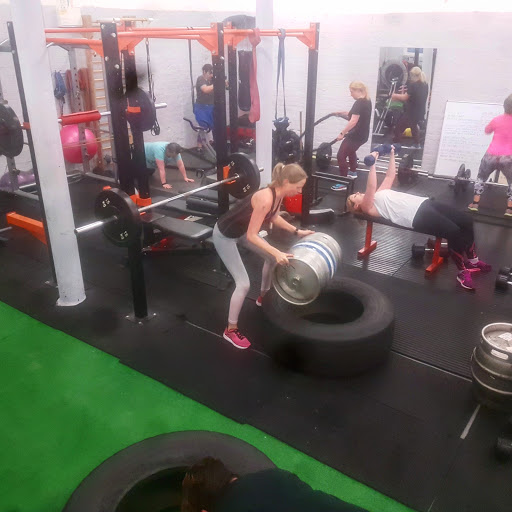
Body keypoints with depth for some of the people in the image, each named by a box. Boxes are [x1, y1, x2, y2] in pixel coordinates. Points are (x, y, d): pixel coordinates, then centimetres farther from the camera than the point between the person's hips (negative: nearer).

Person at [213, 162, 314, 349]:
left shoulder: (278, 194, -7)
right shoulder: (266, 199, -34)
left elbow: (274, 217, 12)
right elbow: (252, 235, -31)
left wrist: (297, 231, 7)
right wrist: (277, 253, -39)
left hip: (242, 229, 9)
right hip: (224, 235, -9)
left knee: (272, 258, 20)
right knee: (243, 284, -10)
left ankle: (263, 297, 44)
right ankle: (230, 330, 8)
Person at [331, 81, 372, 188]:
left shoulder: (359, 103, -20)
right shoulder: (367, 101, 11)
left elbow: (353, 121, -28)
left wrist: (342, 133, -26)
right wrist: (341, 113, 17)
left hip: (356, 135, -11)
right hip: (363, 134, 11)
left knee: (341, 156, -9)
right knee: (351, 150, 35)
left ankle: (343, 183, -11)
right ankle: (353, 172, 51)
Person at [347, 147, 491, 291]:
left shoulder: (379, 194, 28)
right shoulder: (367, 207, 2)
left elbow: (390, 176, 34)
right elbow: (370, 186, -14)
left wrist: (391, 154, 33)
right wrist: (372, 163, -17)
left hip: (423, 203, 9)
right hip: (416, 216, -9)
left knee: (466, 219, -1)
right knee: (453, 232, -26)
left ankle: (472, 261, 16)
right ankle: (462, 272, -6)